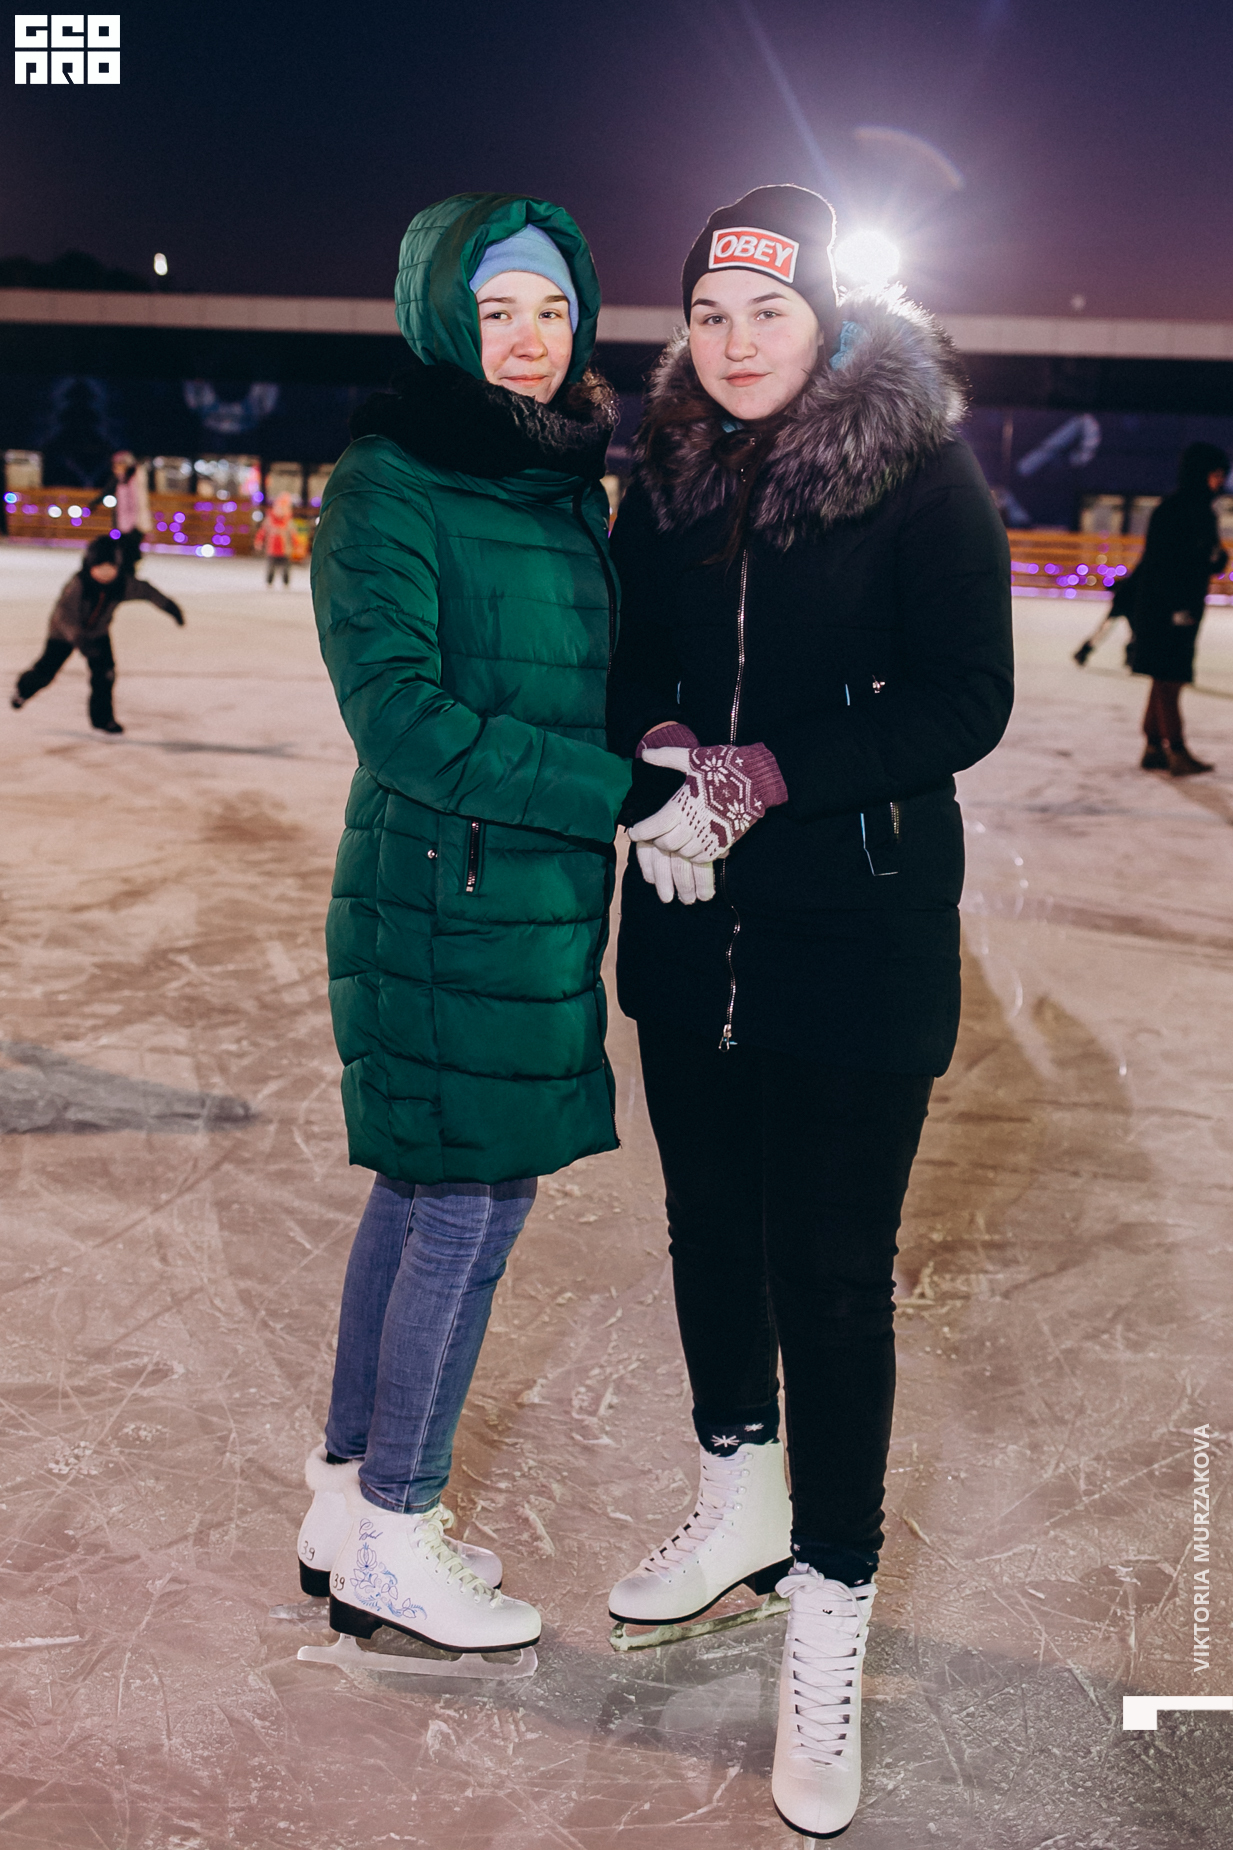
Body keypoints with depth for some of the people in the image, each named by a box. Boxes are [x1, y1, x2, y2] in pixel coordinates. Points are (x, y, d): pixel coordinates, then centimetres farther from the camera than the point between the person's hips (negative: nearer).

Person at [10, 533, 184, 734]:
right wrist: (79, 638, -53)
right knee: (45, 671, 4)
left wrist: (169, 606, 10)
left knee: (104, 673, -10)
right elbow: (64, 613, -41)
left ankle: (102, 719, 5)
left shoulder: (124, 584, -21)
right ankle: (24, 687, 39)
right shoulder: (79, 582, -35)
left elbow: (146, 591, -1)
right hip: (64, 632, -3)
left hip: (98, 632, 3)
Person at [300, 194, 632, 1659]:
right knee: (472, 1205, -1)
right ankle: (392, 1545, 17)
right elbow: (402, 719, -19)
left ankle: (351, 1500, 30)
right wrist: (623, 791, -21)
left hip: (537, 885, 8)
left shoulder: (570, 483, 13)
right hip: (448, 888, -8)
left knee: (426, 1191, 14)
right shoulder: (387, 488, -11)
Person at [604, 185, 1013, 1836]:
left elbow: (966, 702, -12)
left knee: (832, 1271, 0)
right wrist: (658, 756, -11)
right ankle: (741, 1504, 40)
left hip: (860, 937, -5)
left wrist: (764, 778, -20)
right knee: (711, 1229, 17)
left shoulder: (925, 474, -7)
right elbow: (627, 666, 12)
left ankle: (830, 1610, 16)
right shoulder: (671, 474, 8)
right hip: (690, 926, 5)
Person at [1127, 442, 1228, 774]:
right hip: (1164, 608, -10)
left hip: (1186, 607, 10)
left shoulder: (1203, 511, 14)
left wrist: (1217, 558, -5)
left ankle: (1154, 748, 17)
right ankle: (1177, 752, -5)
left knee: (1169, 679, 12)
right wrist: (1177, 606, -23)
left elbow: (1210, 556, 19)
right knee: (1168, 678, -6)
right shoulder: (1171, 510, -14)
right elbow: (1162, 560, -19)